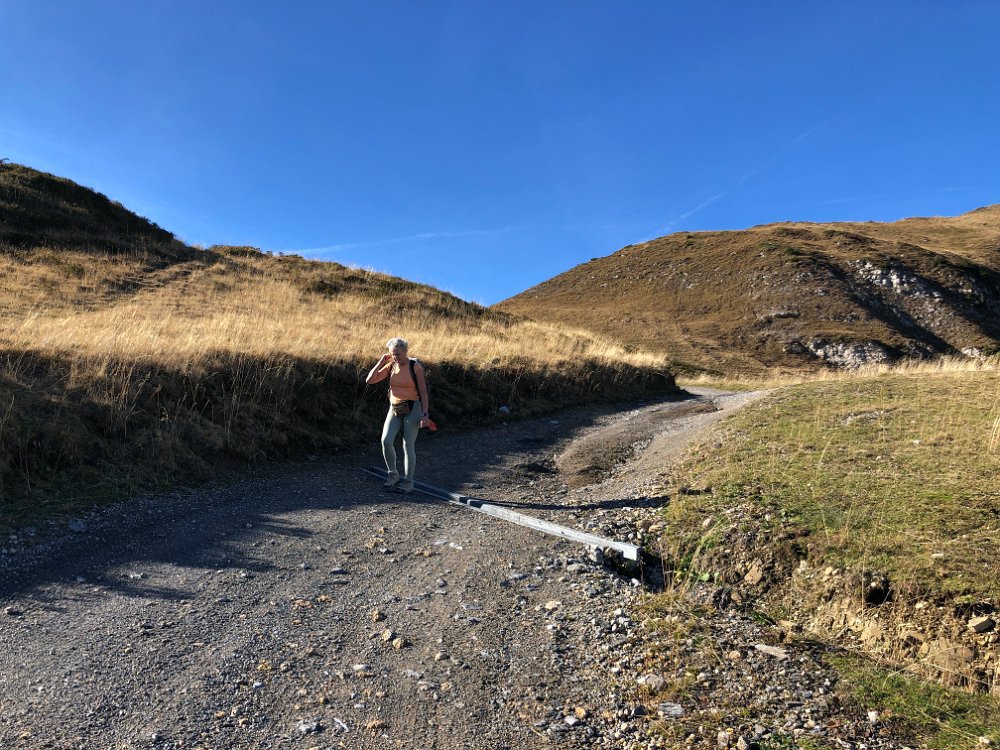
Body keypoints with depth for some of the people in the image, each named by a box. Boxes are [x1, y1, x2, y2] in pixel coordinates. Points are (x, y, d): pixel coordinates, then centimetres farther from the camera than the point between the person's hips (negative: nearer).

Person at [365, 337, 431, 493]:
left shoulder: (415, 366, -9)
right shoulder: (390, 366, 4)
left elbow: (423, 391, -9)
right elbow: (369, 380, -2)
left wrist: (425, 414, -15)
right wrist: (381, 361, -4)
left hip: (412, 409, -4)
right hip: (394, 409, 4)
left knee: (408, 445, -3)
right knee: (386, 441, -11)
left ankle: (408, 482, 9)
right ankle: (393, 475, 9)